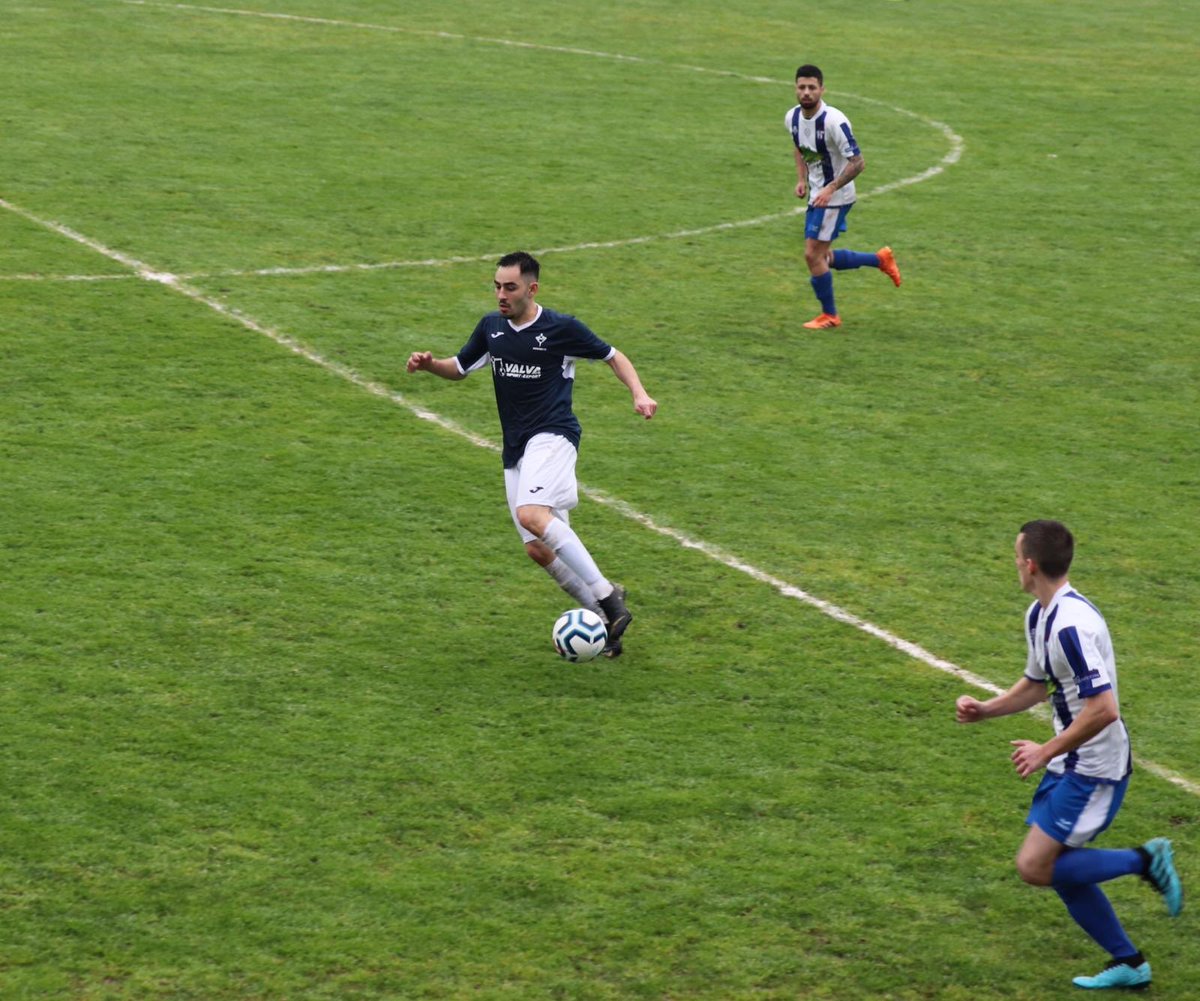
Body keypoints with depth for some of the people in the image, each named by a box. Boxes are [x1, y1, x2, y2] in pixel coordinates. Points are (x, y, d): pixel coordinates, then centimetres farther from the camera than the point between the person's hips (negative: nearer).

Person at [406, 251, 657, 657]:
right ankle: (605, 619, 13)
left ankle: (606, 595, -27)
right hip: (516, 449, 7)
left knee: (531, 514, -32)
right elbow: (459, 368, 23)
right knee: (539, 549, 0)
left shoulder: (561, 328, -5)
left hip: (552, 436, -7)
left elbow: (613, 356, 6)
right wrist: (429, 363, 2)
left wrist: (639, 395, -10)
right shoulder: (491, 327, 10)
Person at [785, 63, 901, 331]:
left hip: (835, 197, -8)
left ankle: (829, 315, 12)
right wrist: (802, 180, 5)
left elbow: (857, 162, -23)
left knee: (813, 255, -7)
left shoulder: (834, 121, -25)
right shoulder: (793, 118, -2)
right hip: (817, 195, 8)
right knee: (823, 258, 14)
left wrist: (830, 189, -29)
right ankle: (880, 259, 32)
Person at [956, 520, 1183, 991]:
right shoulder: (1039, 615, 7)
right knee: (1058, 867, 12)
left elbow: (1103, 708, -30)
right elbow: (1036, 684, 22)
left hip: (1095, 769, -10)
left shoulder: (1072, 625, -26)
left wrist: (1046, 752, -21)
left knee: (1035, 867, -11)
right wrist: (984, 710, 8)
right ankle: (1128, 964, 23)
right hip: (1070, 763, 10)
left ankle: (1146, 861, 0)